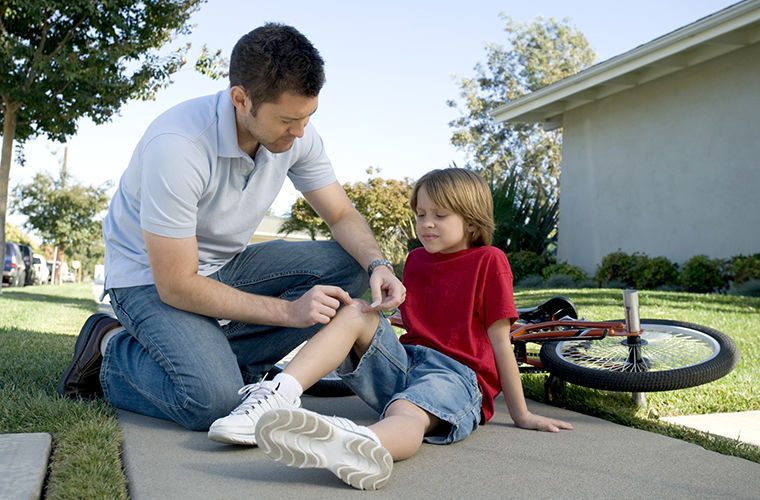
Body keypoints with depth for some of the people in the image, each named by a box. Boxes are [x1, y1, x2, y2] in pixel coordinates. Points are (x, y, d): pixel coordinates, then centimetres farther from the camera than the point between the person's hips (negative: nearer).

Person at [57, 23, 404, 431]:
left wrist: (378, 265, -23)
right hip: (152, 277, -6)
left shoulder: (296, 133, -13)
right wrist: (289, 311, -28)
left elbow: (343, 216, -1)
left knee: (346, 265, -14)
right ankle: (115, 353, 1)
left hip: (226, 265, 7)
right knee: (214, 401, -30)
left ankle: (215, 357, -10)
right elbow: (176, 286, -28)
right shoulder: (176, 147, -32)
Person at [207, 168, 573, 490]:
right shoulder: (416, 260, 19)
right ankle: (279, 396, -39)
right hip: (406, 361, 6)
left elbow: (500, 342, -2)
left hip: (457, 375, -6)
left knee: (406, 413, -40)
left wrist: (521, 415, -1)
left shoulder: (488, 261, 1)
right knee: (356, 312, -18)